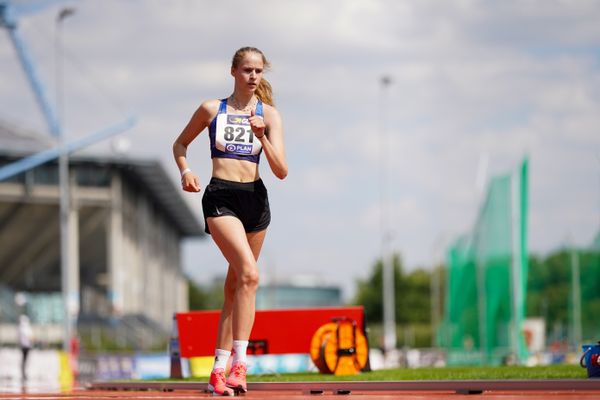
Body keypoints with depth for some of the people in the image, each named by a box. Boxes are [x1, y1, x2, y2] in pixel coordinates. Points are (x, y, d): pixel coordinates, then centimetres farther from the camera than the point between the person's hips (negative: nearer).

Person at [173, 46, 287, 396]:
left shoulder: (269, 114, 6)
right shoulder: (212, 109, 5)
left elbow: (281, 171, -1)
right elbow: (180, 144, 18)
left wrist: (263, 137, -14)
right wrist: (186, 171, -1)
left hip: (255, 200, 3)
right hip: (220, 199, -3)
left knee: (235, 286, 9)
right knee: (249, 273, -24)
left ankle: (219, 370, 17)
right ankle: (240, 363, -25)